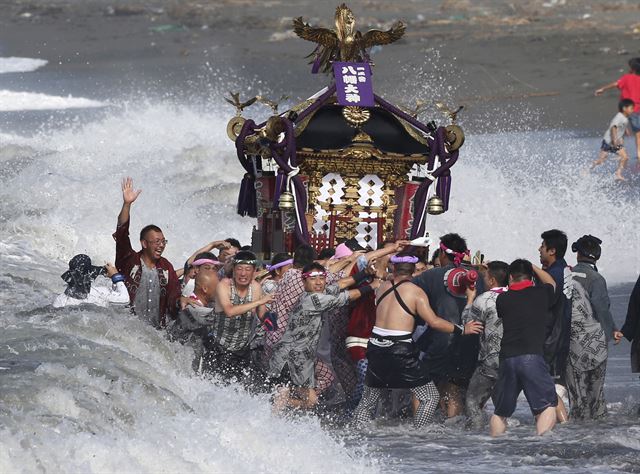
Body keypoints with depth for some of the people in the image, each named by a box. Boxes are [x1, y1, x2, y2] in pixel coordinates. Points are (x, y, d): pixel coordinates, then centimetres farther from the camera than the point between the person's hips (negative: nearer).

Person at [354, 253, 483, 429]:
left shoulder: (383, 288, 10)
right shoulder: (415, 291, -5)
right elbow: (434, 322, -9)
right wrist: (462, 330, 0)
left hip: (376, 347, 6)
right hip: (401, 350, -6)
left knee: (368, 400, 19)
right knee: (430, 397, 3)